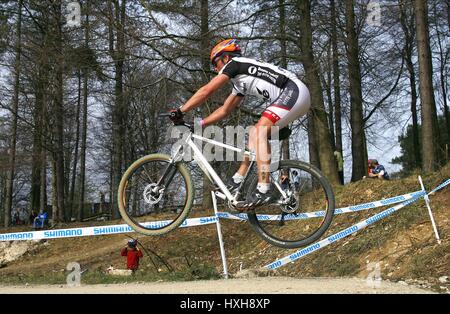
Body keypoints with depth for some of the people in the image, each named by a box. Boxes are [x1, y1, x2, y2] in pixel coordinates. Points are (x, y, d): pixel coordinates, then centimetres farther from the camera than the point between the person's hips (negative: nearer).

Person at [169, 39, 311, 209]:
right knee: (255, 133, 11)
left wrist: (180, 111, 1)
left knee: (260, 131, -19)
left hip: (294, 91, -10)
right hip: (293, 96, 10)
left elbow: (206, 90, -4)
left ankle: (265, 189, -25)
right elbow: (224, 110, 33)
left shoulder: (234, 62, 1)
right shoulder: (240, 82, 28)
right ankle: (237, 180, 10)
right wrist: (198, 124, 28)